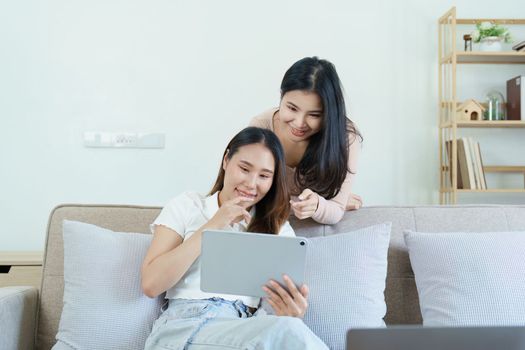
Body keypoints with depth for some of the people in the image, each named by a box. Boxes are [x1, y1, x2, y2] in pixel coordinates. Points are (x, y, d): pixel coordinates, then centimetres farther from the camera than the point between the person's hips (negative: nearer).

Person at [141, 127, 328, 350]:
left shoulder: (279, 229, 16)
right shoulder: (187, 206, 9)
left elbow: (284, 300, 4)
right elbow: (151, 285, -2)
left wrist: (293, 313, -22)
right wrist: (211, 226, -5)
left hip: (244, 329, 3)